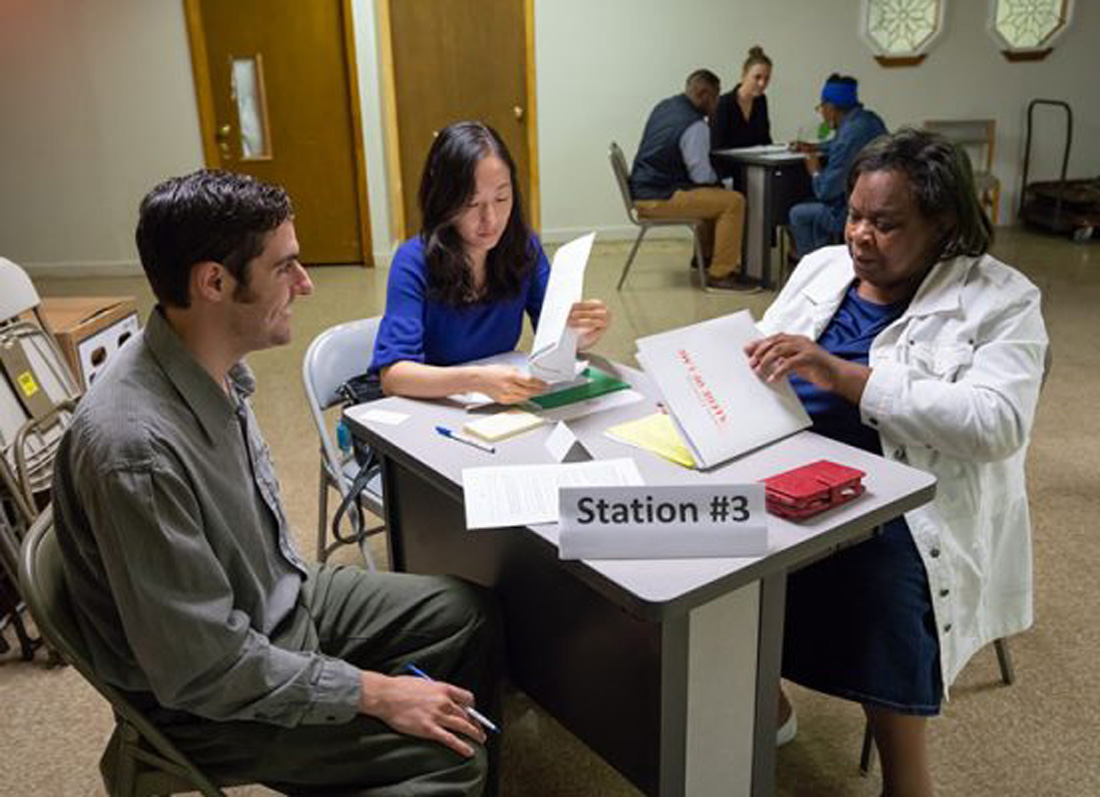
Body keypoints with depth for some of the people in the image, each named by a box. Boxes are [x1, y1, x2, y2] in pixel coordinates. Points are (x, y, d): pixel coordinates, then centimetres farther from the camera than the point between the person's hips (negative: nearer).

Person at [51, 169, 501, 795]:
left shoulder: (213, 369, -7)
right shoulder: (136, 450, -34)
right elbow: (204, 667, -28)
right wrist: (375, 693, -22)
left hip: (280, 598, 8)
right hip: (208, 699, -8)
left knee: (469, 612, 9)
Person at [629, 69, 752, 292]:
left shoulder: (664, 106, 11)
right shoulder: (694, 125, -19)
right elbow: (701, 174, -17)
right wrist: (717, 180, 5)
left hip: (642, 189, 10)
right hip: (657, 199, -10)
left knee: (714, 195, 27)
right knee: (734, 202, -14)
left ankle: (704, 258, 37)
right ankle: (720, 274, -9)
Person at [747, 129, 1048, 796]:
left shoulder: (1000, 302, -2)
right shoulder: (821, 268, 15)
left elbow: (997, 423, -17)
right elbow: (755, 357, 16)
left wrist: (843, 376, -24)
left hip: (912, 512, -5)